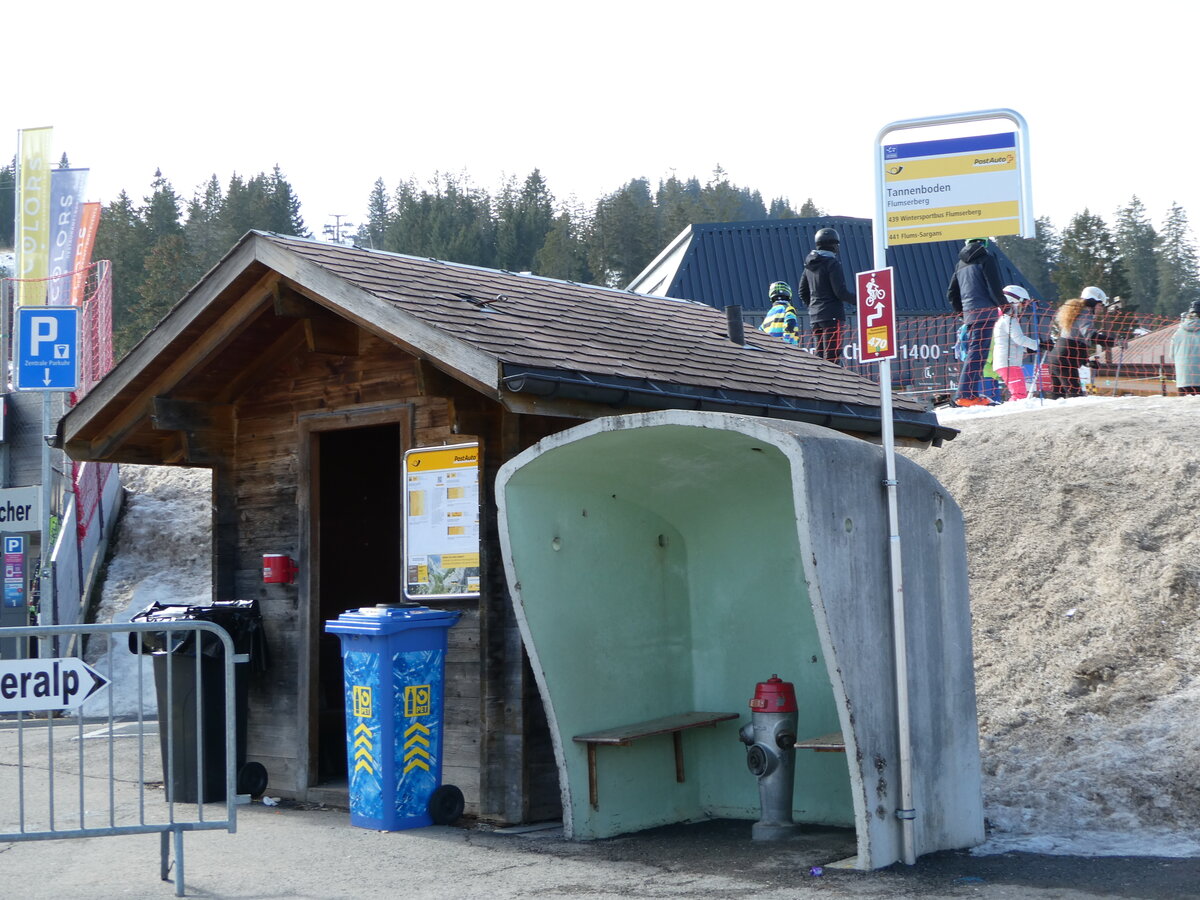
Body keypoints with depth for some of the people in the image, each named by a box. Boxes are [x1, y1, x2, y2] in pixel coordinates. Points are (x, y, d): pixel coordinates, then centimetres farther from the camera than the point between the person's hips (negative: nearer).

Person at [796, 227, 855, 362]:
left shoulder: (810, 264, 12)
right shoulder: (832, 263, -12)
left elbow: (802, 291, 18)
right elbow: (840, 291, -15)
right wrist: (857, 299, 1)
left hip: (815, 315, 8)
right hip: (832, 315, -8)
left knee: (819, 353, 13)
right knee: (831, 355, -8)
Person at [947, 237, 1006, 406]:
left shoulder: (960, 264, 19)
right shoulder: (985, 258, -3)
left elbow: (951, 294, 20)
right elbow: (994, 287, -10)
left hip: (969, 314, 8)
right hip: (985, 311, -8)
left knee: (973, 353, 13)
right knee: (978, 354, -11)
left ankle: (973, 393, 11)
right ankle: (964, 395, -18)